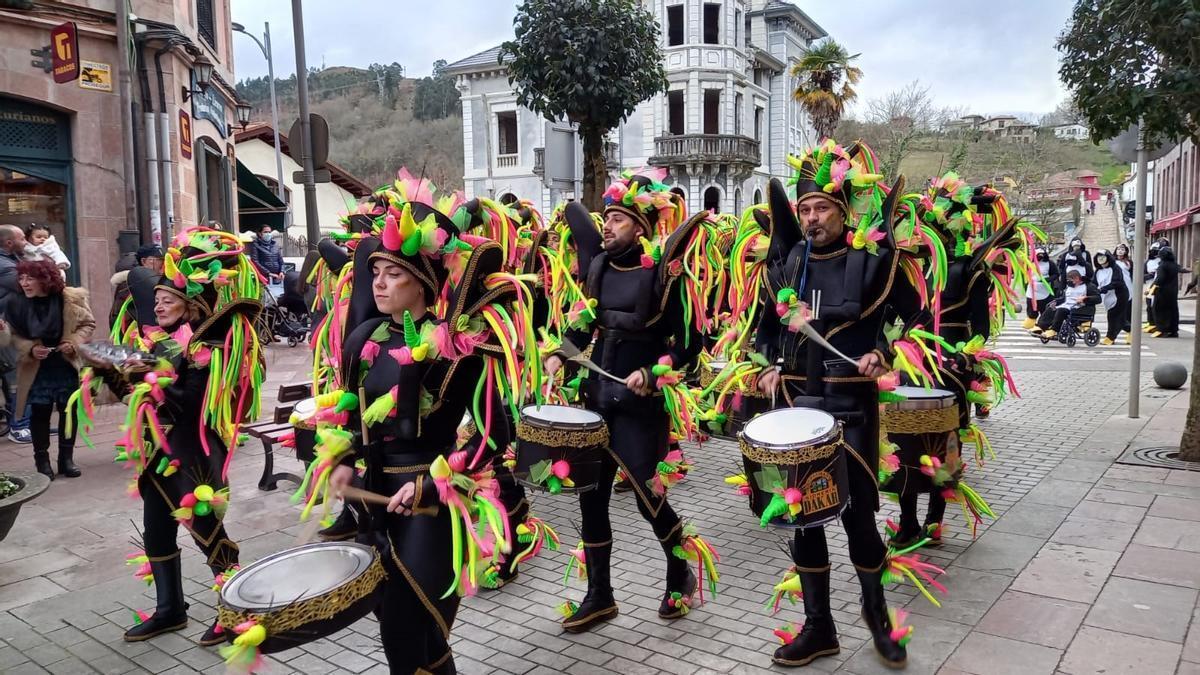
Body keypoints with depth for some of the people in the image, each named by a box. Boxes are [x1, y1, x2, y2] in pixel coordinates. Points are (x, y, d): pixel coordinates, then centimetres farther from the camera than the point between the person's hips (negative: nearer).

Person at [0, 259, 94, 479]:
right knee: (40, 413, 2)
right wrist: (30, 349, -17)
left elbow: (88, 324, 1)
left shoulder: (72, 298, -9)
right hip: (36, 369, 0)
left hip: (67, 366, 0)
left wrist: (74, 342, -15)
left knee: (69, 411, 7)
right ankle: (42, 460, 16)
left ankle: (66, 458, 20)